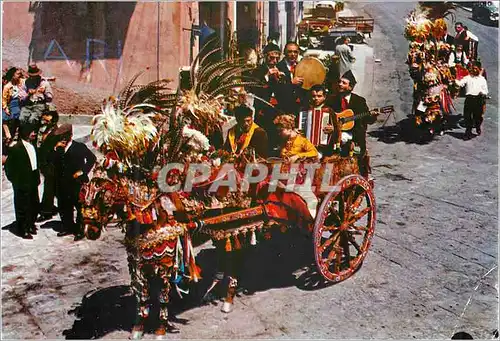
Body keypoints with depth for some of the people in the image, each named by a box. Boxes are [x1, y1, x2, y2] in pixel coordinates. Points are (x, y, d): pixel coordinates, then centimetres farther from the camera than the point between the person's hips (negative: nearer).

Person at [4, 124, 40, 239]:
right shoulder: (16, 149, -16)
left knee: (35, 205, 15)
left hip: (33, 182, 7)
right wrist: (15, 181, -10)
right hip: (22, 184, -7)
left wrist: (37, 177, 10)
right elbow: (9, 166, -13)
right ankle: (23, 230, 17)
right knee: (22, 207, 4)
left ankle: (30, 225, 35)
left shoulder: (32, 146, 6)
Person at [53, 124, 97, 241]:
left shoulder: (80, 147, -3)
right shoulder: (59, 149, 10)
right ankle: (68, 227, 28)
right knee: (64, 207, 12)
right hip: (63, 183, 5)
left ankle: (80, 230, 11)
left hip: (77, 183, -5)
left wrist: (82, 171, -11)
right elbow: (53, 162, 0)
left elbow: (92, 158, -5)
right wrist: (56, 148, -10)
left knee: (80, 207, 0)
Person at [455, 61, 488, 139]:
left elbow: (486, 91, 8)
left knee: (478, 115, 9)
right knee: (467, 116, -2)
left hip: (478, 99, 0)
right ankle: (468, 133, 6)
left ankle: (478, 128, 38)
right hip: (469, 98, 0)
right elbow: (461, 83, -7)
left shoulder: (482, 79, 9)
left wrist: (482, 93, -14)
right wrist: (455, 80, -25)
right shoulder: (468, 77, 8)